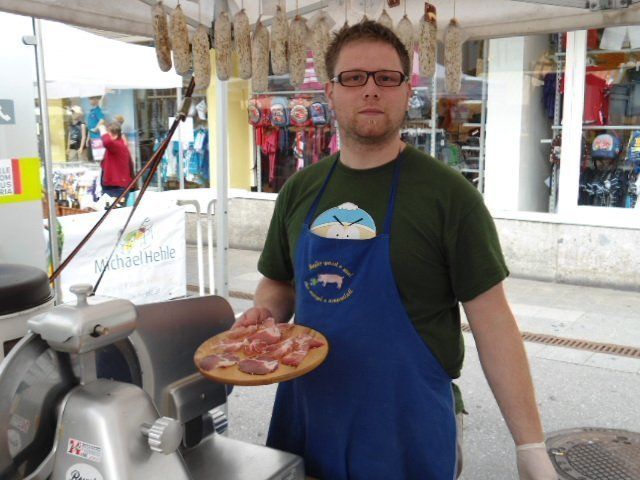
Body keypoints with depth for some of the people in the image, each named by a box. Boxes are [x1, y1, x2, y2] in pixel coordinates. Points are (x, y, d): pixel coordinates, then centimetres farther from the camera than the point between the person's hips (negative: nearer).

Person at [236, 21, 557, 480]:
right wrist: (265, 314, -8)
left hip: (406, 428, -4)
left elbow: (492, 322, -12)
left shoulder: (448, 194, -12)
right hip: (305, 416, 5)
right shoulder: (300, 189, 2)